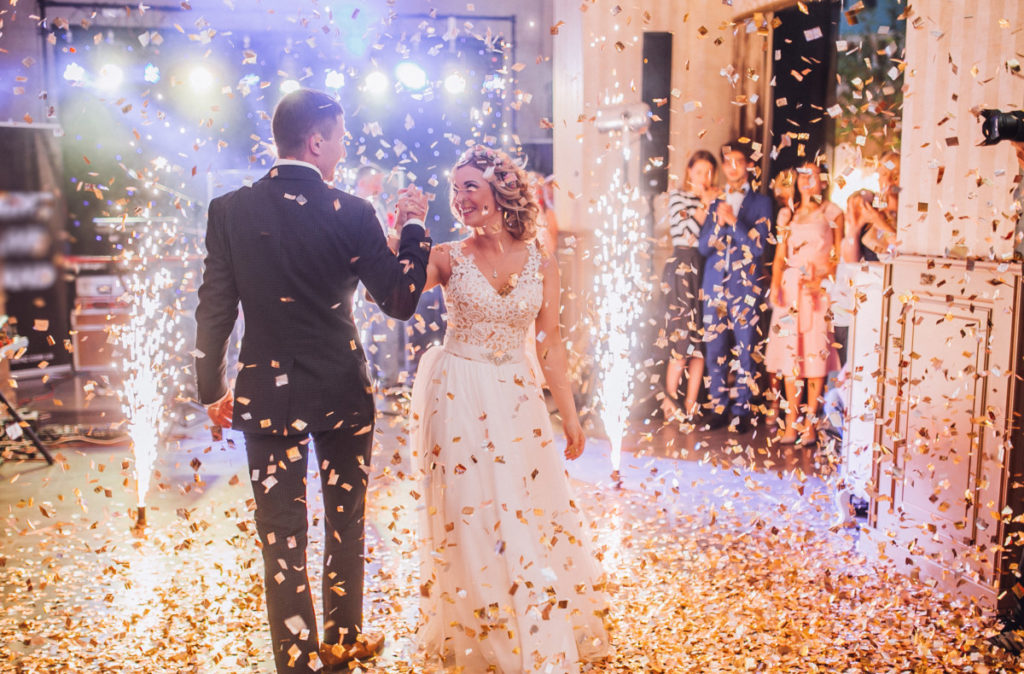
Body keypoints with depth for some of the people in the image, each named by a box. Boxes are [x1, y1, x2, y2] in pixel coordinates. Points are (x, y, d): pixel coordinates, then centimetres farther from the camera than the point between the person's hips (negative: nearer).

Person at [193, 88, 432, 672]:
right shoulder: (352, 213, -11)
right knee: (346, 525, 19)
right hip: (343, 393, 0)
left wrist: (213, 389, 8)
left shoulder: (230, 209, -5)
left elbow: (215, 310, -3)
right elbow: (401, 299, -6)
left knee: (283, 536, 9)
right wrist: (414, 227, 6)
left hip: (267, 393, 1)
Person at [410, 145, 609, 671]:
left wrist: (569, 413, 5)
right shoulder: (447, 258, -3)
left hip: (516, 398, 2)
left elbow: (550, 342, 5)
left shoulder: (540, 263, 1)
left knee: (529, 512, 6)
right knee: (469, 515, 5)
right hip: (457, 396, -1)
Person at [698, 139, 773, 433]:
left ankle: (741, 411, 7)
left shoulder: (760, 203, 4)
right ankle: (718, 408, 13)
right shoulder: (715, 204, 14)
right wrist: (719, 224, -10)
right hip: (715, 285, 3)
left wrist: (733, 221, -15)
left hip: (746, 287, -3)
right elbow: (703, 246, 7)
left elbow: (758, 245, -6)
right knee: (714, 351, 4)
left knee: (744, 351, -2)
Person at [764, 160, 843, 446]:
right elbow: (780, 255, 12)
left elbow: (838, 255, 1)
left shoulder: (832, 213, 6)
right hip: (790, 288, 3)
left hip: (820, 289, -3)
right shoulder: (787, 214, 16)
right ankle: (791, 421, 5)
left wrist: (821, 280, -13)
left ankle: (810, 422, 0)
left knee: (816, 353, -6)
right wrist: (775, 285, -2)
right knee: (789, 352, 0)